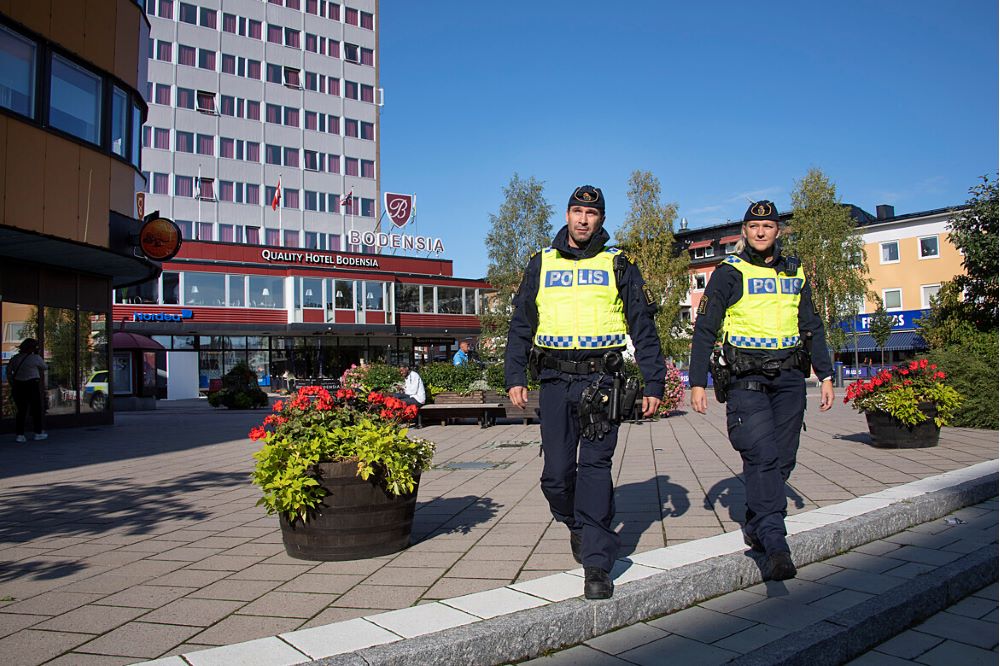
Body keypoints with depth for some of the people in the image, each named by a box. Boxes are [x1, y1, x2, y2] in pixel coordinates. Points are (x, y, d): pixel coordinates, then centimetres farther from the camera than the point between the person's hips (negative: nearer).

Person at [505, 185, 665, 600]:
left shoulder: (617, 266, 8)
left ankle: (597, 564, -1)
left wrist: (654, 383, 3)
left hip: (601, 378, -2)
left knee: (595, 466, -7)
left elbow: (643, 327, 8)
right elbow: (521, 325, 14)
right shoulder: (541, 264, 13)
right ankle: (577, 525, 33)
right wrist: (514, 377, 5)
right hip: (554, 379, 2)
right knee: (557, 472, 4)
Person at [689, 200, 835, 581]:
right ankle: (774, 543, -17)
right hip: (746, 379, -5)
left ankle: (755, 527, 21)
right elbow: (704, 329, 0)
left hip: (789, 378, 5)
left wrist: (826, 376, 14)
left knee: (781, 460, 5)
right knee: (761, 455, -16)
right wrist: (697, 382, -6)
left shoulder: (795, 274, 15)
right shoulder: (729, 273, 2)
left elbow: (812, 328, 21)